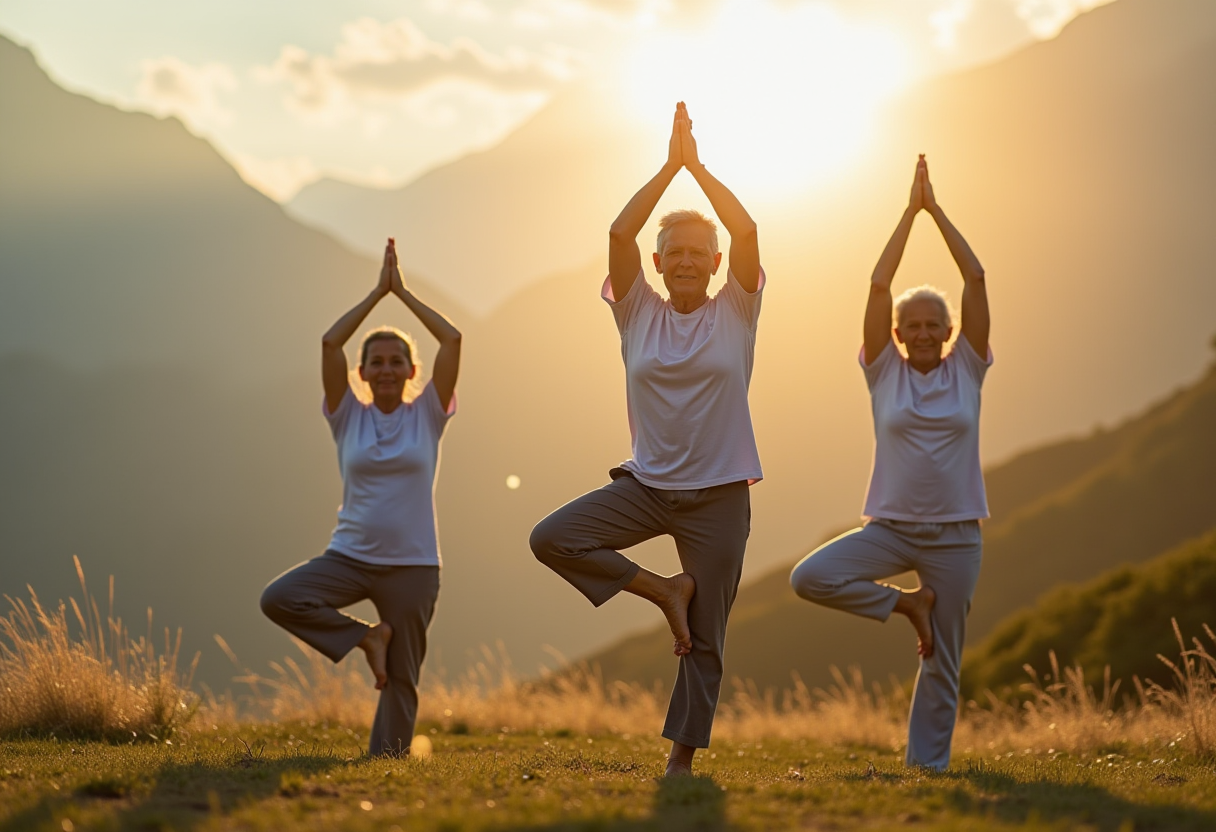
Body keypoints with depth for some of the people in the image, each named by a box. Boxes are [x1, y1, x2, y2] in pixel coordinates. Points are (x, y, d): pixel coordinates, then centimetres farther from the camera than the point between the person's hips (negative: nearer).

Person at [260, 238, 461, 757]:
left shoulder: (427, 415, 3)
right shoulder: (349, 417, 4)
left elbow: (452, 339, -7)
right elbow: (330, 342, -6)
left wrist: (403, 292, -1)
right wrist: (378, 291, -2)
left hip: (412, 564, -1)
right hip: (350, 555, 1)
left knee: (401, 677, 2)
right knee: (277, 599, -21)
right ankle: (365, 637, -4)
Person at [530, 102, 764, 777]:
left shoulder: (735, 312, 0)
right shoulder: (639, 312, 3)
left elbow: (747, 230, -14)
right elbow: (619, 232, -10)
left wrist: (697, 166, -10)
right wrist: (669, 166, -11)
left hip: (719, 494, -1)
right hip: (646, 484, 2)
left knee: (703, 639, 2)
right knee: (551, 538, -19)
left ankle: (681, 760, 14)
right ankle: (662, 590, -3)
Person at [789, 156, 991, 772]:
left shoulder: (966, 371, 3)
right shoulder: (885, 372, 2)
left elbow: (976, 277, -4)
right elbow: (878, 284, -6)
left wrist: (936, 209, -3)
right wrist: (910, 210, -5)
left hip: (955, 533, 0)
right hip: (891, 527, 0)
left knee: (942, 662, 4)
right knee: (809, 578, -21)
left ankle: (927, 765, 17)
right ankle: (905, 603, -1)